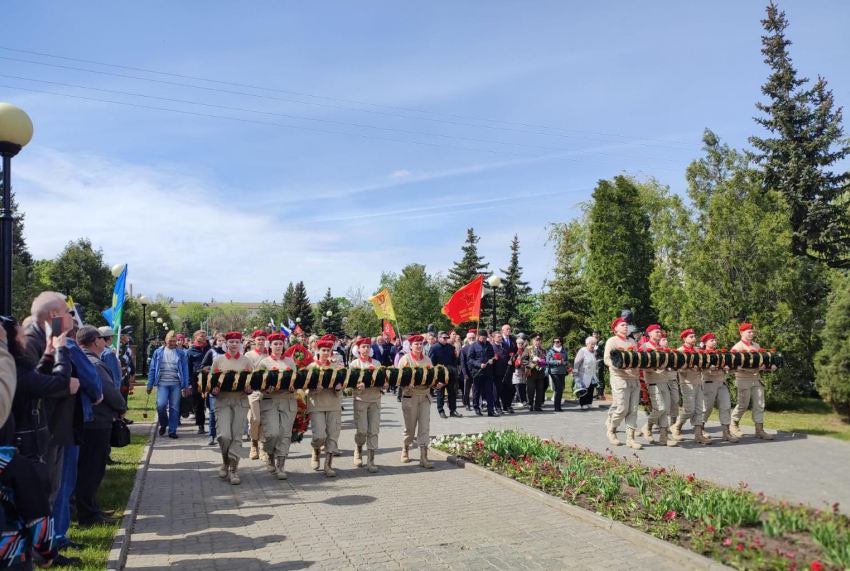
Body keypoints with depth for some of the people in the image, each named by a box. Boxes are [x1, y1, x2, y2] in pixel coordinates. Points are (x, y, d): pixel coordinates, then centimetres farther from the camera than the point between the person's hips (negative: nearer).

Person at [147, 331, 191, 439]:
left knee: (174, 407, 1)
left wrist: (186, 386, 0)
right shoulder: (158, 352, 5)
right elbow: (152, 369, 7)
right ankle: (163, 424, 13)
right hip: (162, 383, 0)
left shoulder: (180, 353, 4)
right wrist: (150, 384, 4)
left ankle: (172, 430, 12)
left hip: (176, 384, 0)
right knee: (161, 405, -14)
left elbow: (185, 370, 5)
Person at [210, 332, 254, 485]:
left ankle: (234, 469, 9)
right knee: (224, 435, -12)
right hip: (222, 401, 0)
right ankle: (225, 462, 15)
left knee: (236, 436, -1)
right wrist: (213, 391, -12)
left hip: (241, 401, 1)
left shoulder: (246, 361, 6)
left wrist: (249, 389, -12)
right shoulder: (218, 360, 6)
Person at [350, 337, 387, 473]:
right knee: (362, 430, -7)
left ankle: (371, 460, 3)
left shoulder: (377, 363, 12)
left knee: (374, 431, -2)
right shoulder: (354, 363, 4)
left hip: (375, 400, 3)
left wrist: (384, 385, -12)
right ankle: (358, 449, 24)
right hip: (360, 400, -3)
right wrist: (358, 386, -27)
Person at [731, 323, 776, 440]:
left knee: (759, 404, 1)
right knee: (743, 404, 1)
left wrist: (769, 366, -1)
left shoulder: (756, 346, 13)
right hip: (744, 379, -6)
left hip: (757, 379, 6)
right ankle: (734, 425, 20)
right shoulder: (737, 347, -7)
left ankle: (759, 430, 3)